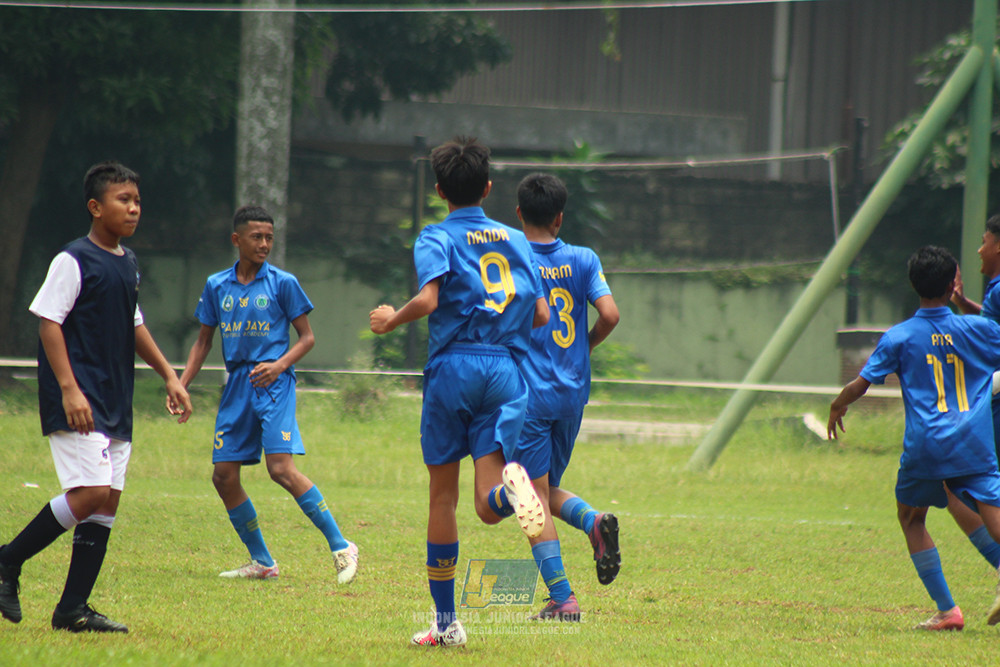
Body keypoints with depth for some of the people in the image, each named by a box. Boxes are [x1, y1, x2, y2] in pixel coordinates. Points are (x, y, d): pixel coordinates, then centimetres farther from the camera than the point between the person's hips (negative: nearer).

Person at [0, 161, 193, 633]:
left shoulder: (128, 263, 15)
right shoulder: (73, 261, -10)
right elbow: (48, 321, -13)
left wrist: (169, 376, 24)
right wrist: (70, 389, -21)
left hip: (116, 401, 8)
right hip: (77, 401, -8)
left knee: (108, 500, 3)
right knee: (90, 492, -18)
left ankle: (73, 610, 6)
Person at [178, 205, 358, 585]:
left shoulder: (282, 283, -1)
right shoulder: (217, 286, 10)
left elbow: (307, 337, 2)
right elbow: (203, 341, 18)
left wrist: (280, 364, -16)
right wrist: (181, 385, 7)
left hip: (273, 383, -5)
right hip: (237, 385, 5)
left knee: (281, 468, -19)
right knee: (224, 475, 1)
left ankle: (341, 548, -14)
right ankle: (261, 562, 13)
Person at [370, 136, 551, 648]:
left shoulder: (437, 238, 1)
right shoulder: (515, 241, 15)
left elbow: (428, 300, -16)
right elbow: (541, 315, 13)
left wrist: (391, 320, 3)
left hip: (453, 366, -3)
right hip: (506, 370, 3)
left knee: (443, 496, 8)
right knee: (488, 507, -3)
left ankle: (446, 620, 10)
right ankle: (511, 486, -41)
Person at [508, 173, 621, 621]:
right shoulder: (583, 260, 3)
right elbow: (610, 315, -7)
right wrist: (585, 345, 13)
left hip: (528, 394, -4)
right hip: (572, 394, 4)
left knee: (535, 498, -1)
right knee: (548, 489, 19)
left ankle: (562, 598, -9)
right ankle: (594, 521, -11)